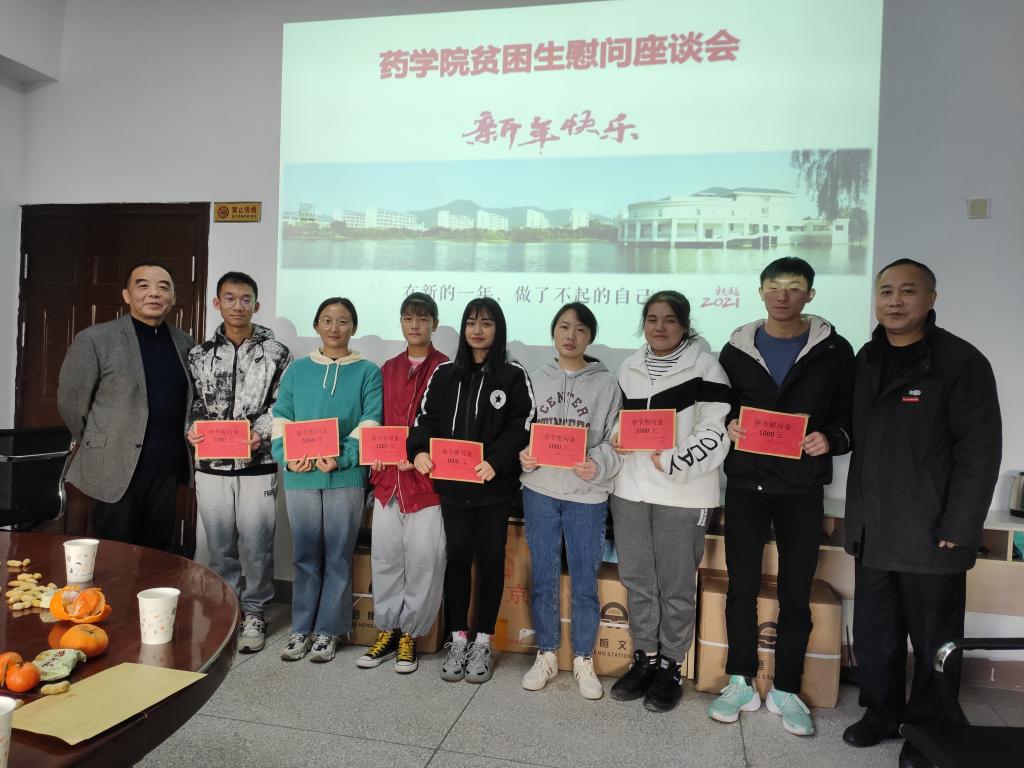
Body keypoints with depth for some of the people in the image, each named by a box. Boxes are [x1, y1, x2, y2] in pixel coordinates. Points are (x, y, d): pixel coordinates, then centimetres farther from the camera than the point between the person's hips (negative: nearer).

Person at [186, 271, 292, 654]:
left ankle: (254, 612, 21)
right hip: (211, 465, 3)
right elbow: (190, 403, 12)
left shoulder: (276, 353, -1)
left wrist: (260, 433, -16)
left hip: (258, 465, -2)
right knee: (220, 544, 12)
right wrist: (192, 429, -7)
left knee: (256, 544, 4)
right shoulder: (200, 354, 8)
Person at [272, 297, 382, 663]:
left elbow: (370, 424, -7)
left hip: (346, 477, -2)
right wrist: (288, 456, -13)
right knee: (305, 555, 11)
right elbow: (281, 419, 5)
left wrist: (341, 457, -21)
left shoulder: (368, 372, 2)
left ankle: (328, 630, 19)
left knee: (338, 556, 6)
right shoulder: (297, 370, 9)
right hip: (300, 477, 2)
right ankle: (301, 628, 23)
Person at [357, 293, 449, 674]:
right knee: (385, 556, 11)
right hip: (387, 476, 5)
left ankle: (409, 634, 18)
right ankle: (387, 631, 25)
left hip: (426, 477, -5)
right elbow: (378, 420, 16)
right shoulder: (389, 368, 14)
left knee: (423, 559, 2)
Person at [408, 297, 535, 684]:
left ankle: (483, 642, 21)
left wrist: (496, 461, -23)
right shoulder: (444, 373, 9)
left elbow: (520, 426, -8)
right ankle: (458, 639, 23)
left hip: (495, 486, -2)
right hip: (452, 484, 2)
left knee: (490, 559, 7)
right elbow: (427, 417, 6)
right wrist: (419, 450, -13)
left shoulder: (513, 375, 0)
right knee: (457, 557, 10)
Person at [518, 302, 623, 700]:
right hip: (539, 491, 2)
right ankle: (546, 655, 28)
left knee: (585, 581, 8)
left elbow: (616, 440, -3)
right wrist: (522, 456, -11)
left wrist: (598, 465, -21)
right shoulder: (535, 380, 6)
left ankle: (583, 661, 25)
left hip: (587, 495, -2)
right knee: (543, 578, 12)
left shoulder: (606, 384, 0)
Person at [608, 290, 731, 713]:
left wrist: (673, 463, -19)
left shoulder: (704, 366, -5)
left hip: (682, 493, -5)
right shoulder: (629, 368, 11)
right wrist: (615, 440, 0)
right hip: (630, 488, 5)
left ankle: (670, 666, 23)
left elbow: (715, 433, -9)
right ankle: (645, 658, 29)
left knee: (676, 585, 5)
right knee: (636, 579, 12)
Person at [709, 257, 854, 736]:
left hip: (802, 489, -1)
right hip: (745, 485, 1)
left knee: (796, 593, 7)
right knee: (741, 587, 8)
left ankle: (785, 690, 24)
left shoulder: (834, 351, 1)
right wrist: (727, 427, -11)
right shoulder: (737, 350, 4)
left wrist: (832, 438, -15)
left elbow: (851, 415, 4)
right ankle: (741, 683, 24)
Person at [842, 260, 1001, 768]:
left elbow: (980, 453, -11)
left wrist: (958, 530, -14)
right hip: (872, 533, 5)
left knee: (934, 644, 10)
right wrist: (856, 515, 9)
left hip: (932, 535, -5)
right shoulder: (866, 361, 9)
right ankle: (880, 712, 35)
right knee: (873, 636, 15)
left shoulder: (961, 362, -9)